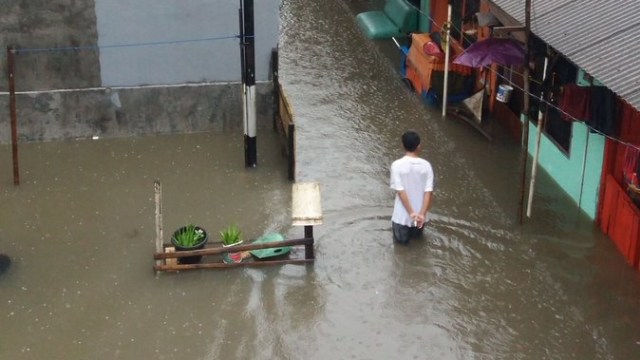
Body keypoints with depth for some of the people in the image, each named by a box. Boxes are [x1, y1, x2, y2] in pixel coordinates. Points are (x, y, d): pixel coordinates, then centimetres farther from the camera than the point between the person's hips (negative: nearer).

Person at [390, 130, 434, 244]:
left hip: (403, 215, -2)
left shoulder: (397, 165, -17)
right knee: (416, 235, 33)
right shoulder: (426, 165, -10)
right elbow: (428, 192, -14)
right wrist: (422, 214, -15)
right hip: (420, 213, 2)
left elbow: (400, 191, -19)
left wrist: (411, 213, -17)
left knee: (401, 240, 24)